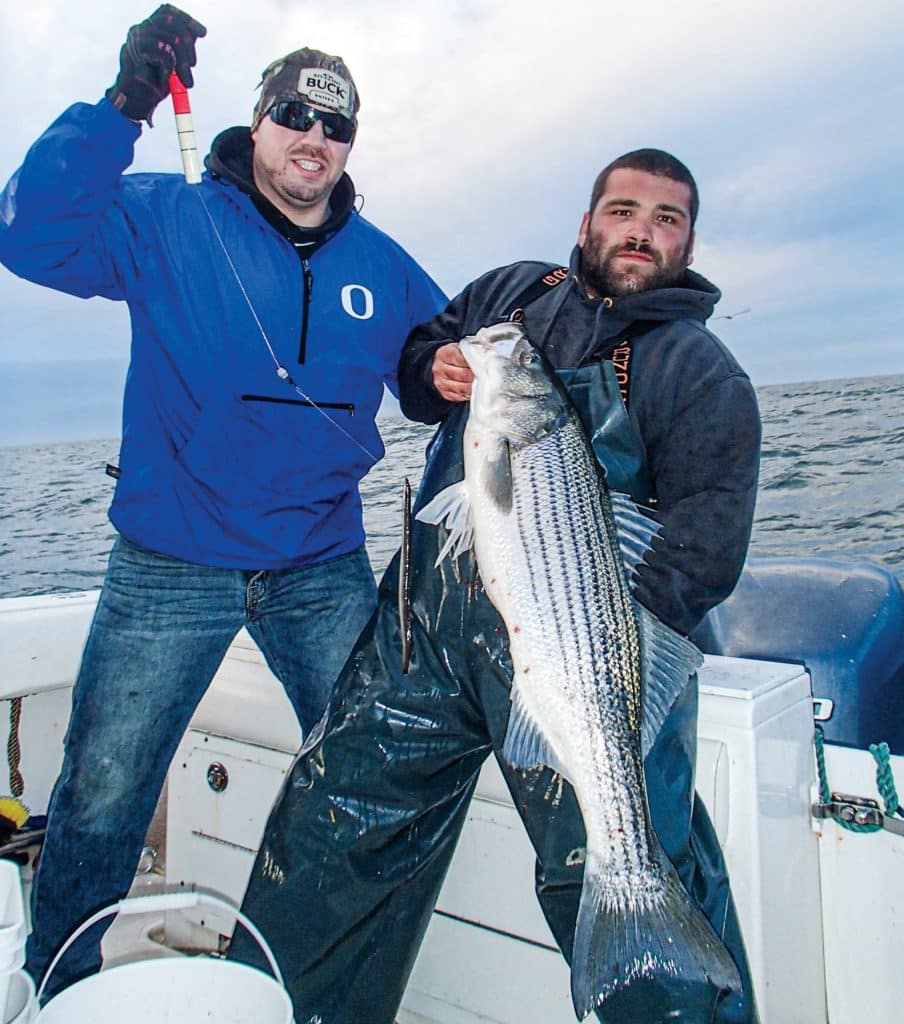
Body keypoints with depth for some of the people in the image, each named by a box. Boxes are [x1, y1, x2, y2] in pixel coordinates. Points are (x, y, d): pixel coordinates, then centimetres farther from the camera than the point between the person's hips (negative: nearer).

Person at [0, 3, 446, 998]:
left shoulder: (384, 267, 9)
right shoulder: (169, 220, -1)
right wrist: (122, 106, -23)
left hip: (324, 569, 3)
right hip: (171, 568, -2)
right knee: (101, 793, 4)